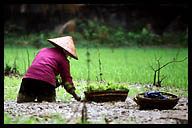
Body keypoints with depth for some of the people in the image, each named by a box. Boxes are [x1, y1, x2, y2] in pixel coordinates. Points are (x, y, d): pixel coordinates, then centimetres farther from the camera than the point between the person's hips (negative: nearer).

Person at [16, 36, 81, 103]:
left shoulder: (43, 50, 30)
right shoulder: (63, 59, 12)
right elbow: (67, 78, 13)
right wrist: (74, 95, 20)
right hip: (46, 81, -4)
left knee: (21, 101, 10)